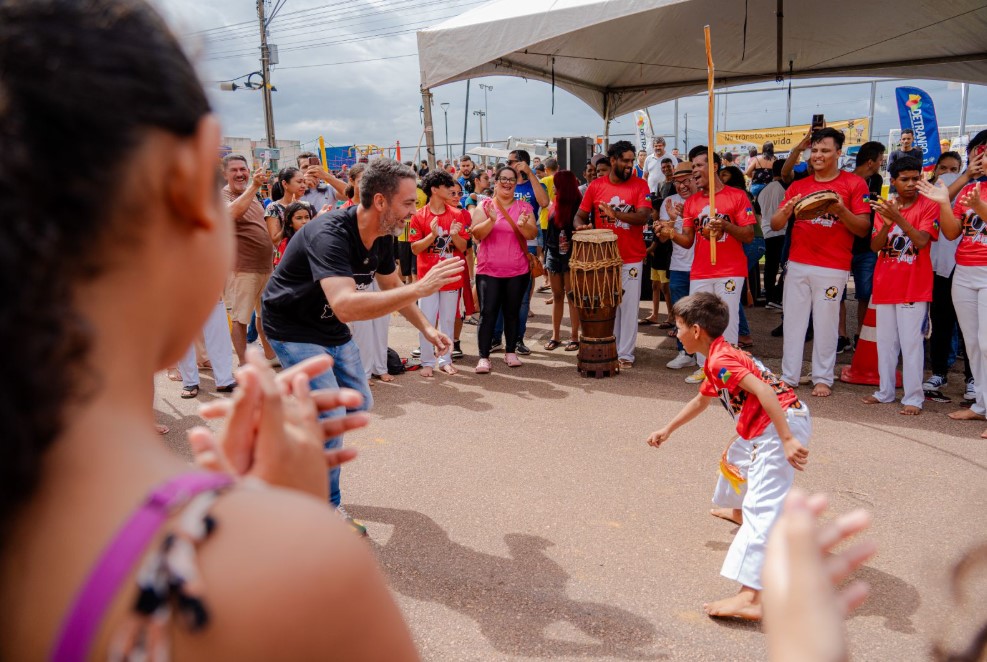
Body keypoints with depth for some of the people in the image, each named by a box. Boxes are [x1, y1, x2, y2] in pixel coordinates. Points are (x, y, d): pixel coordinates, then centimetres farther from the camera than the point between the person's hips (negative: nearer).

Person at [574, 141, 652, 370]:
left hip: (631, 258, -1)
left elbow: (644, 216, -15)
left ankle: (625, 354, 11)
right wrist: (580, 226, -18)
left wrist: (615, 214, -29)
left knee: (629, 306, 3)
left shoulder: (639, 185, -2)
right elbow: (580, 215, 5)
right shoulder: (596, 186, 2)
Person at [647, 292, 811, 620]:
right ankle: (740, 510, 65)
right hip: (761, 430, 11)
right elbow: (702, 400, 35)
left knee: (761, 508, -19)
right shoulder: (717, 359, 19)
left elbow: (763, 390, -27)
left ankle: (750, 598, -27)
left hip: (782, 424, -11)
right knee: (736, 458, 35)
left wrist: (787, 439, -33)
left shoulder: (721, 360, -14)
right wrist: (668, 429, 44)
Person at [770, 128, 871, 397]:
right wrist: (788, 209, -13)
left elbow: (863, 228, -2)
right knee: (793, 321, 5)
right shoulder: (798, 186, 12)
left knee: (826, 324, 1)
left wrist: (841, 210, -19)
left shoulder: (854, 184, 1)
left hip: (833, 268, -3)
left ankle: (823, 378, 12)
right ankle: (789, 375, 14)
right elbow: (775, 225, 7)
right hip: (797, 264, 4)